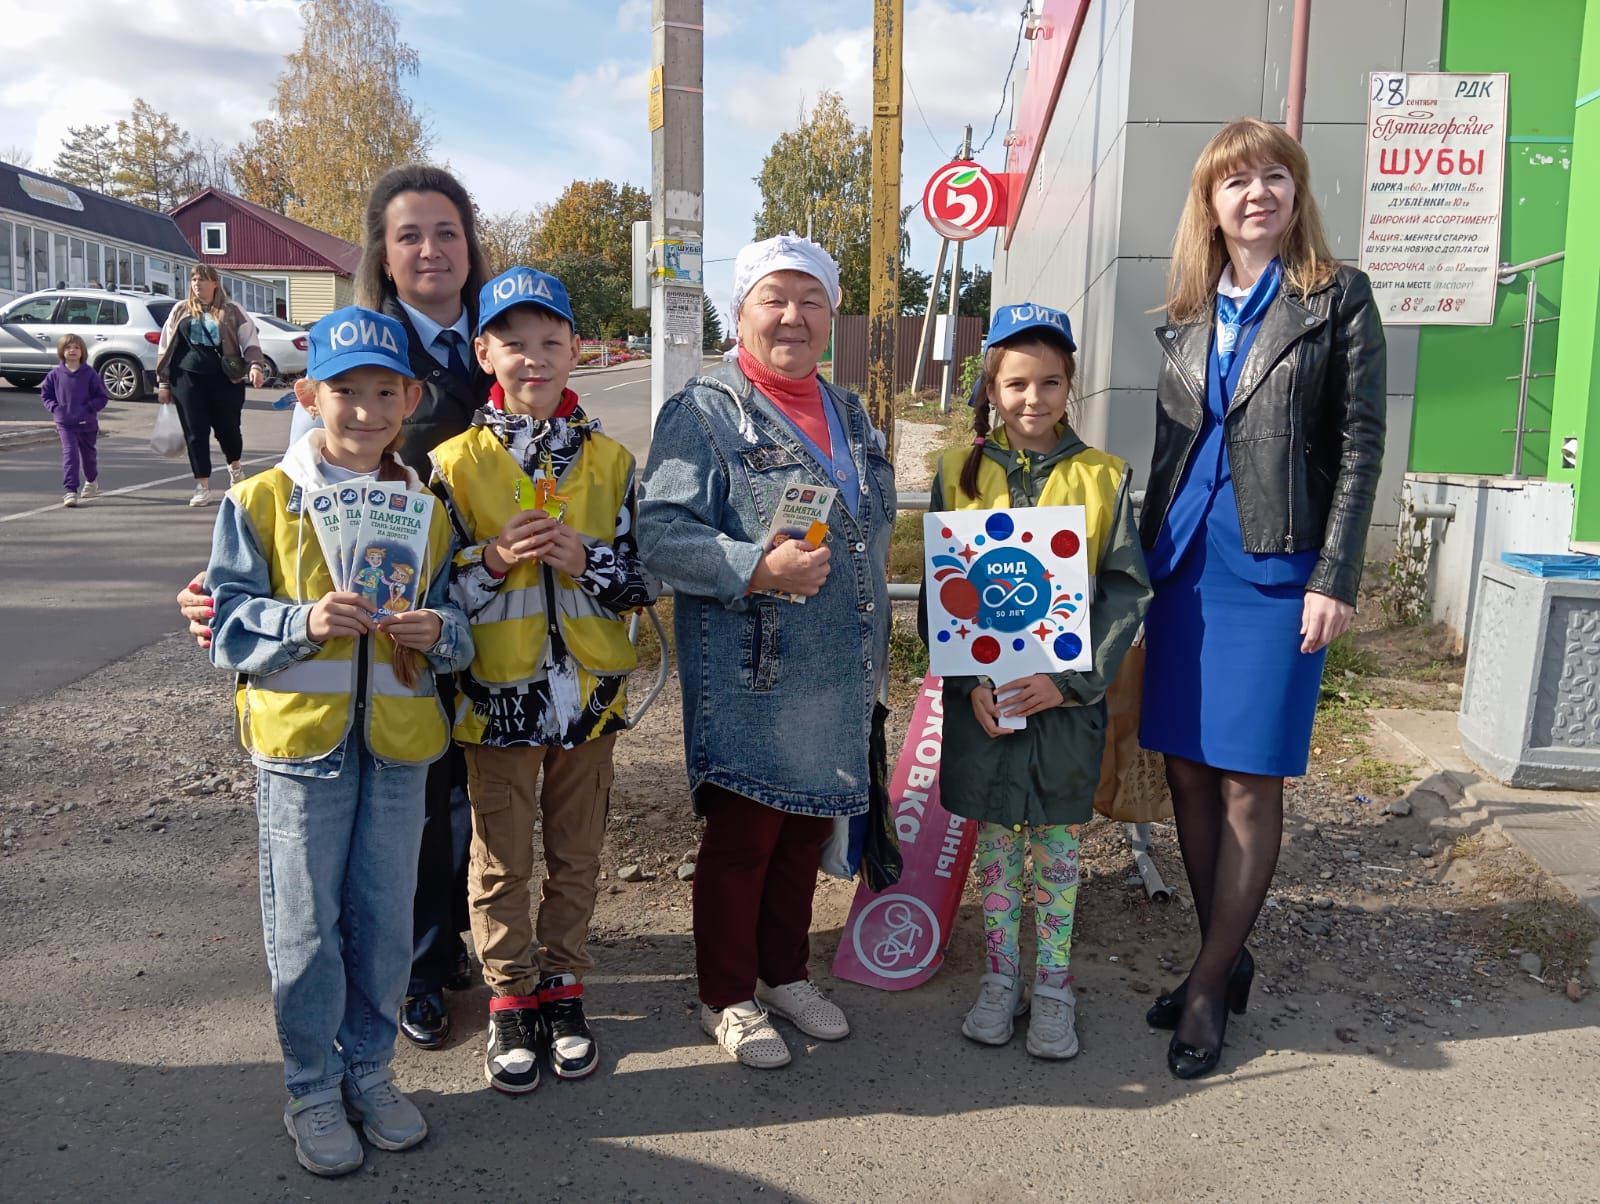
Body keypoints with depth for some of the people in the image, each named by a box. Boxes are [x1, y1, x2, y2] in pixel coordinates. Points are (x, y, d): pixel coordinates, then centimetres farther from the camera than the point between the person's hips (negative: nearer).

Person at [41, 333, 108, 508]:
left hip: (87, 423, 0)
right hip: (64, 423, 0)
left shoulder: (90, 374, -6)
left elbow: (102, 396, -3)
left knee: (88, 453, 17)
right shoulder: (55, 374, 0)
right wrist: (54, 407, -4)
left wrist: (88, 408, -15)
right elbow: (45, 394, 12)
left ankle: (92, 482, 44)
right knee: (70, 454, -12)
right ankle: (70, 491, -15)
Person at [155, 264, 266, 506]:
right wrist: (163, 381, 9)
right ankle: (203, 487, 7)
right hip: (188, 377, 1)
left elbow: (250, 341, 0)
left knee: (228, 426, 5)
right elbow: (166, 346, 13)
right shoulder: (181, 310, 11)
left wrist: (256, 365, -19)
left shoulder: (231, 312, 5)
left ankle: (235, 466, 38)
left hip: (224, 377, -1)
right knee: (196, 432, 0)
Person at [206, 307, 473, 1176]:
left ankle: (369, 1067, 32)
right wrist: (306, 622, -21)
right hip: (299, 740, -2)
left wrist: (440, 633, -14)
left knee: (385, 918, 12)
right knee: (305, 925, 7)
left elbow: (459, 629, 9)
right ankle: (312, 1087, 27)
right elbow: (229, 624, -3)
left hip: (398, 742, 2)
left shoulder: (427, 508, 5)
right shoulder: (260, 502, -3)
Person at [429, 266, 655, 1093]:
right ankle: (510, 1000, 29)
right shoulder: (456, 462, -3)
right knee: (502, 862, 11)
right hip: (497, 695, -1)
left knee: (576, 856, 15)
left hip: (588, 690, 2)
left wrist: (583, 561, -17)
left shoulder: (609, 461, 1)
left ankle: (562, 986, 33)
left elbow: (642, 579, 1)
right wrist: (492, 563, -20)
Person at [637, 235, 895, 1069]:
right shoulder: (705, 413, -9)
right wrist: (757, 568, -28)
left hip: (837, 680, 7)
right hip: (747, 682, -6)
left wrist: (873, 650, 19)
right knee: (740, 838, 5)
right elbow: (659, 533, -17)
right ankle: (728, 999, 24)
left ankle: (787, 973, 36)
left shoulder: (850, 416, 14)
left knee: (806, 831, 17)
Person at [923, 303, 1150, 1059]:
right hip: (982, 696, 1)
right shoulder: (959, 473, 0)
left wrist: (1069, 678, -15)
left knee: (1058, 839, 10)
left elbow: (1127, 590, -5)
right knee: (994, 838, 12)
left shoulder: (1102, 478, -2)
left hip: (1068, 694, -1)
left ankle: (1053, 985, 26)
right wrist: (970, 681, -12)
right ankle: (1000, 976, 28)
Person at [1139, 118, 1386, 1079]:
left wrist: (1335, 579, -11)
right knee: (1187, 773, 7)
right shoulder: (1187, 315, 13)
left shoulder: (1338, 297, 1)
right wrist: (1148, 562, 13)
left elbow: (1360, 446, -4)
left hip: (1275, 568, -5)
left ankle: (1210, 988, 12)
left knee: (1249, 782, -1)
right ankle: (1226, 960, 24)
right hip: (1185, 564, 5)